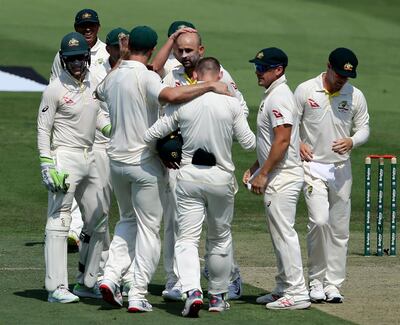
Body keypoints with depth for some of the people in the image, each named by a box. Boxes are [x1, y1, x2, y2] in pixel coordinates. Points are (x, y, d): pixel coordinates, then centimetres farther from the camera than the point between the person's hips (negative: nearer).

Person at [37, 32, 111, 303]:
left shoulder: (93, 83, 9)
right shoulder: (56, 89, -11)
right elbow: (43, 128, -10)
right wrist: (47, 166, -17)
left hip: (89, 158, 8)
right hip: (64, 159, -8)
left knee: (98, 220, 13)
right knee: (59, 221, -9)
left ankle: (87, 282, 23)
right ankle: (57, 288, -11)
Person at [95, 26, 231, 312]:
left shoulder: (113, 77, 6)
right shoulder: (146, 77, -15)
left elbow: (98, 93, 31)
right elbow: (170, 95, -36)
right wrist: (210, 86, -31)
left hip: (117, 160, 6)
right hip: (145, 161, -6)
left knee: (128, 220, 23)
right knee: (148, 228, 2)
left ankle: (111, 275, 4)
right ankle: (137, 296, -2)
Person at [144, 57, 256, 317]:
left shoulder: (181, 103, -4)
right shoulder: (231, 103, -6)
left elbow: (151, 135, -1)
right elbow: (249, 143, -2)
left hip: (189, 176, 0)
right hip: (221, 176, 0)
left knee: (187, 238, 0)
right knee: (220, 239, 16)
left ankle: (192, 290, -21)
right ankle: (218, 296, 24)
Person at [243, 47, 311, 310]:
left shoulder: (279, 97, -17)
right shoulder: (272, 95, 16)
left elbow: (282, 140, -24)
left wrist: (263, 174, -21)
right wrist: (255, 168, 19)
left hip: (283, 177, -11)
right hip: (277, 177, 11)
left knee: (285, 234, -9)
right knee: (280, 234, 15)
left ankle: (297, 293, -8)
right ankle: (284, 288, 22)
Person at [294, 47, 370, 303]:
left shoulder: (356, 96, 2)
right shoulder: (305, 91, -4)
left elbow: (364, 128, 7)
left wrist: (351, 142, -14)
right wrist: (297, 144, -15)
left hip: (341, 169, 3)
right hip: (312, 165, -3)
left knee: (339, 229, 3)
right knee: (319, 220, -17)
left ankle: (333, 284, 10)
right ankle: (316, 280, -3)